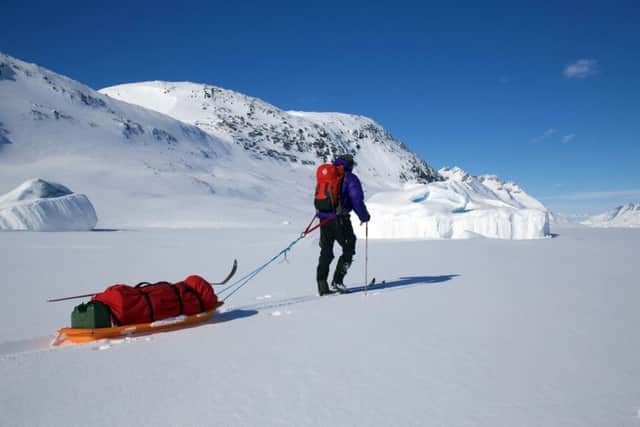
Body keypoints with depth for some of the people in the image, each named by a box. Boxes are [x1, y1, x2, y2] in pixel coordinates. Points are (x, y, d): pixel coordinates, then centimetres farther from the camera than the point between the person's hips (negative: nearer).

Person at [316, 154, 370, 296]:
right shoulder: (350, 178, -3)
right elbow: (357, 200, -11)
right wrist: (364, 216, 2)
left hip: (324, 218, 6)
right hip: (340, 219, -6)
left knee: (326, 252, 12)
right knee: (348, 250, 10)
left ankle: (322, 285, 6)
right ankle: (337, 281, 2)